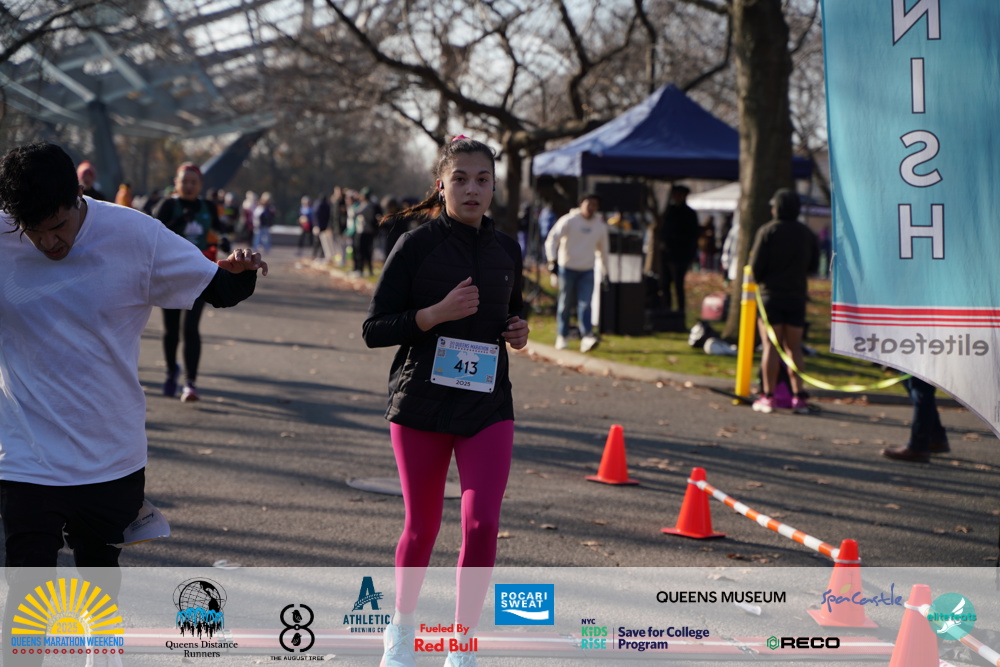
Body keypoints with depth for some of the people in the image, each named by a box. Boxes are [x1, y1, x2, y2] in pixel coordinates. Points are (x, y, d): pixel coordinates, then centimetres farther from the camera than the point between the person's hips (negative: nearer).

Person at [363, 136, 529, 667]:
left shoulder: (506, 250, 7)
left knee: (482, 523, -11)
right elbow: (374, 329, -8)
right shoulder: (417, 244, -6)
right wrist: (437, 313, -21)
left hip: (488, 405, 3)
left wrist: (518, 332, 2)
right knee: (422, 527, 9)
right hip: (420, 402, -2)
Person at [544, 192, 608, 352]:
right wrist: (552, 259, -26)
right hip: (567, 267, -2)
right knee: (565, 304, 5)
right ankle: (561, 337, 18)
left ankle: (586, 337, -21)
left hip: (587, 270, 3)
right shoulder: (569, 221, -8)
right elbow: (552, 239, -13)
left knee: (585, 304, -11)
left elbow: (603, 247, 21)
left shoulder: (601, 225, 6)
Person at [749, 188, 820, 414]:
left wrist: (759, 280, 11)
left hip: (771, 295, -3)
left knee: (770, 347, -1)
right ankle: (799, 396, 3)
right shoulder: (807, 234, 5)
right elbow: (813, 266, 11)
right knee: (794, 347, 9)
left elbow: (756, 265, -9)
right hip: (797, 296, 3)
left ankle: (768, 396, -3)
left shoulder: (767, 231, -8)